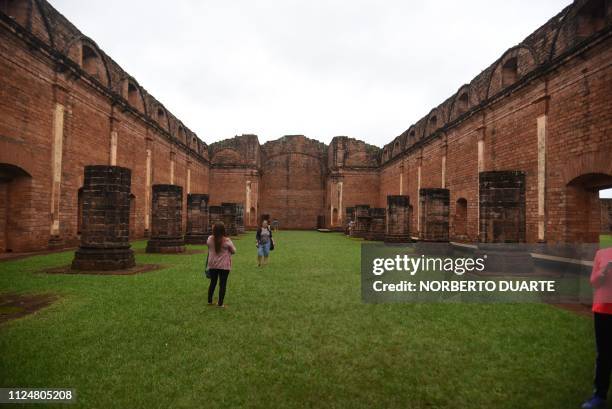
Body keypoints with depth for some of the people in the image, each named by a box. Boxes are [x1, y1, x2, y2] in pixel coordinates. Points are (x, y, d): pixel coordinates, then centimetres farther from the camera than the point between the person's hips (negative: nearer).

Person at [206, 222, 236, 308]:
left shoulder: (210, 239, -7)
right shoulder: (227, 241, -16)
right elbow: (233, 251, -3)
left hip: (212, 265, 4)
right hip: (224, 266, -4)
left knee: (213, 282, 18)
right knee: (222, 284, 7)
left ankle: (209, 301, 28)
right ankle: (220, 303, 11)